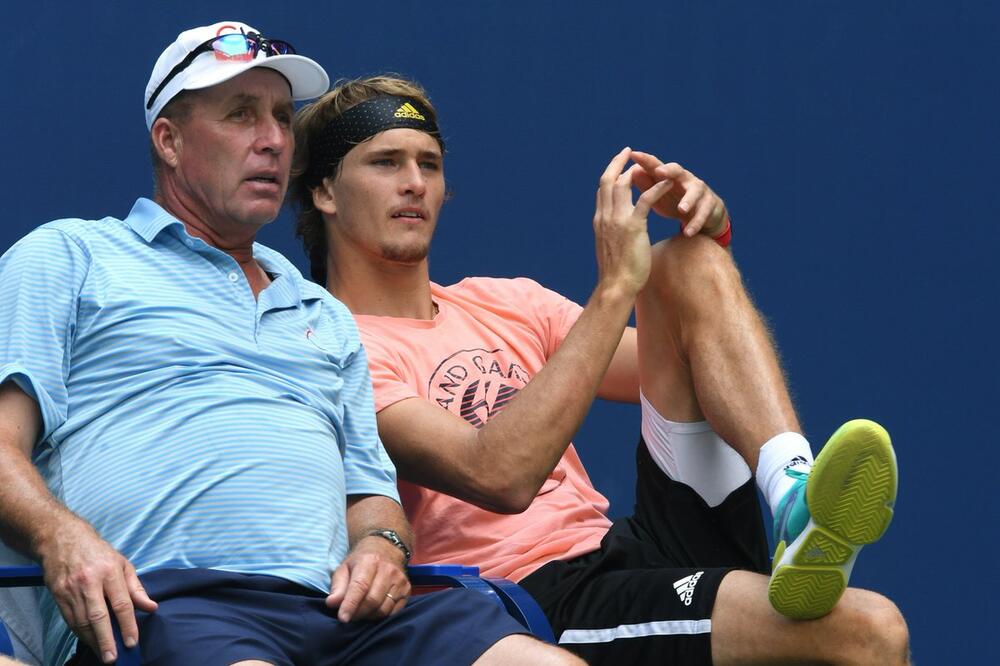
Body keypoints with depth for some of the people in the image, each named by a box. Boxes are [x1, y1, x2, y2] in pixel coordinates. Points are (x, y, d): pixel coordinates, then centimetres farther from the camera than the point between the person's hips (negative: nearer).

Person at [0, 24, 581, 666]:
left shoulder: (328, 317, 33)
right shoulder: (66, 257, 16)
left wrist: (381, 545, 6)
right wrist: (59, 536, -17)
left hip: (340, 607, 6)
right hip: (162, 603, -5)